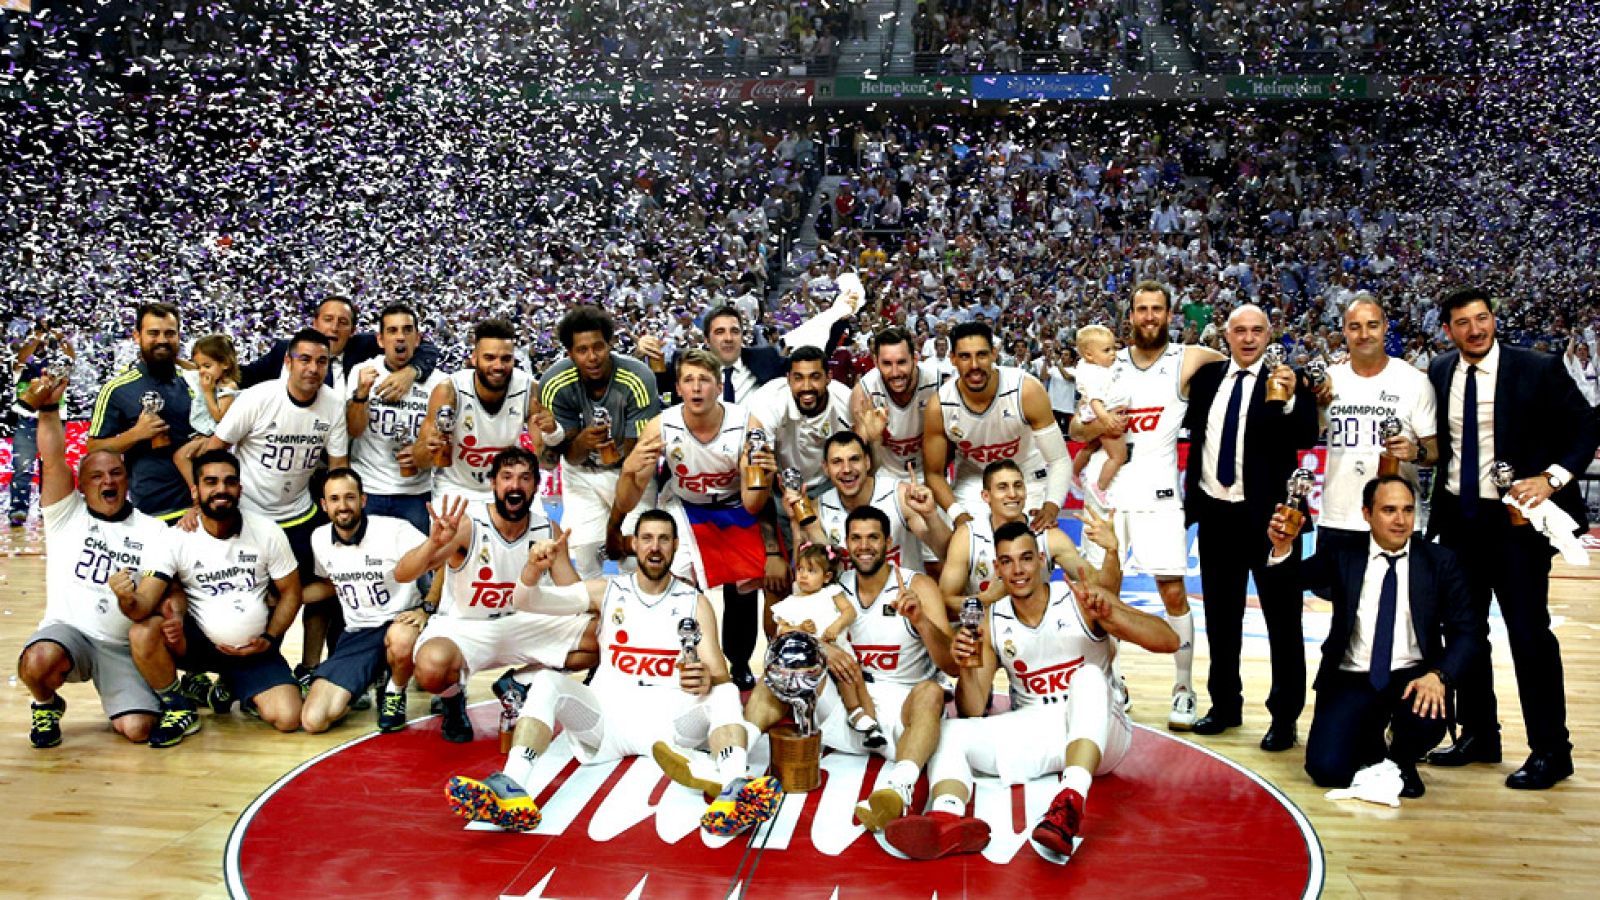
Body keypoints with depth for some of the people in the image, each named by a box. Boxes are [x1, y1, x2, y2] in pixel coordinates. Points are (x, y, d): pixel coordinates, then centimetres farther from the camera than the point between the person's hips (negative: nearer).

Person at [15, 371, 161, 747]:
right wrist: (48, 409, -26)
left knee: (138, 728, -19)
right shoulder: (67, 515, 3)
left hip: (123, 647, 1)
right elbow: (53, 461, -12)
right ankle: (47, 705, 1)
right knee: (38, 662, -37)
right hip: (66, 630, -1)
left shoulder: (154, 531, 5)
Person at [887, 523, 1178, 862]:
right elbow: (973, 712, 2)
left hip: (1096, 735, -3)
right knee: (948, 732, -15)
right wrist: (966, 668, -19)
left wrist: (1109, 614, -31)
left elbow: (1169, 641, -15)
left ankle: (1071, 803, -54)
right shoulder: (991, 624, 3)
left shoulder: (1083, 599, -6)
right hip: (1032, 735, 4)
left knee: (1090, 677, -33)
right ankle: (946, 817, -49)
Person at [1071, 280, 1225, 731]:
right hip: (1108, 488, 3)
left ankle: (1184, 690, 6)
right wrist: (1098, 426, -10)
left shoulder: (1188, 360, -1)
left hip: (1157, 491, -3)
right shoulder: (1110, 365, 9)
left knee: (1173, 592, -4)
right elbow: (1075, 428, 10)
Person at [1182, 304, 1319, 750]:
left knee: (1282, 617, 3)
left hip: (1266, 514, -5)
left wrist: (1292, 399, -34)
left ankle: (1285, 717, 10)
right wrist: (1190, 495, 13)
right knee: (1220, 616, 14)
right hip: (1215, 512, 5)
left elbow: (1307, 438, -19)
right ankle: (1225, 705, 28)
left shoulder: (1287, 381, -6)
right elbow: (1192, 428, 17)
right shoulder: (1208, 376, 7)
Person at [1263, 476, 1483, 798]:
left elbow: (1469, 632, -4)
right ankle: (1371, 748, 21)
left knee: (1427, 721, -34)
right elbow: (1292, 580, -8)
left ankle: (1402, 762, 5)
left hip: (1413, 677, 0)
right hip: (1351, 680, 0)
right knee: (1327, 769, -18)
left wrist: (1439, 675, -23)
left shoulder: (1440, 562, 1)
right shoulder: (1342, 556, 2)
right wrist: (1281, 550, -31)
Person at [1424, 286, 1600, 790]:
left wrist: (1551, 479, -17)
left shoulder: (1537, 370, -8)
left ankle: (1550, 750, 8)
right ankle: (1478, 735, 27)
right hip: (1458, 518, 5)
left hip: (1515, 519, -5)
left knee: (1529, 632, -3)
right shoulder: (1439, 373, 5)